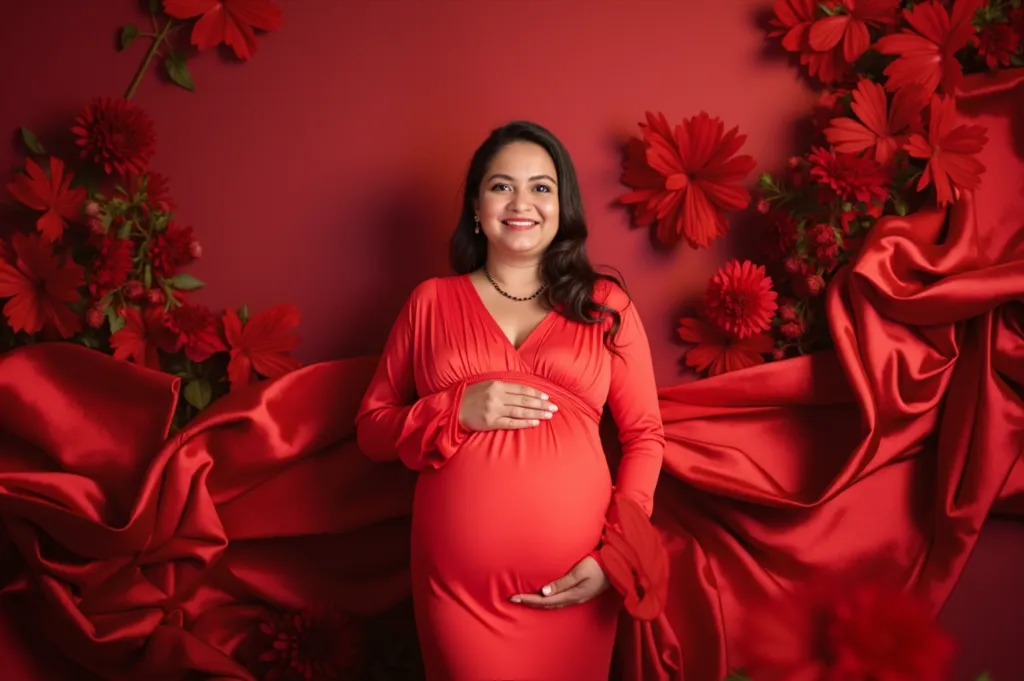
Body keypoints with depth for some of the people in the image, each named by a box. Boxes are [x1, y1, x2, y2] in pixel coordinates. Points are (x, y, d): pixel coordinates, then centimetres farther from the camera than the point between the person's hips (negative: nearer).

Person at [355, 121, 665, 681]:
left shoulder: (604, 304, 5)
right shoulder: (431, 301, 5)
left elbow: (644, 434, 5)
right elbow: (371, 430, 6)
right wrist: (456, 410, -12)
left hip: (574, 582, 1)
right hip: (458, 582, 0)